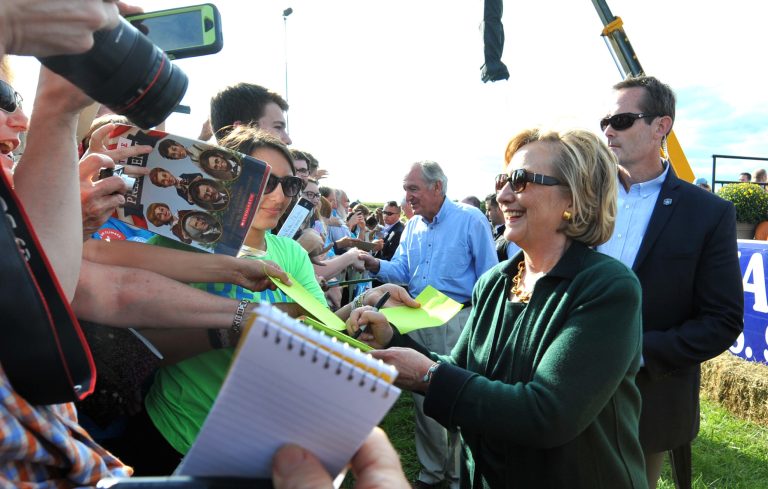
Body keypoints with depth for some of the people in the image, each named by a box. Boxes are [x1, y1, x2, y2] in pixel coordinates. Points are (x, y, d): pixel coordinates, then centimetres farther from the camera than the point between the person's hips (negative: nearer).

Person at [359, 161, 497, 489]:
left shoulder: (470, 219, -8)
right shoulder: (412, 226, 11)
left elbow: (488, 276, -8)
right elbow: (401, 270, 7)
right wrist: (377, 265, -13)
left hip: (457, 322, -6)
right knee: (423, 397, 15)